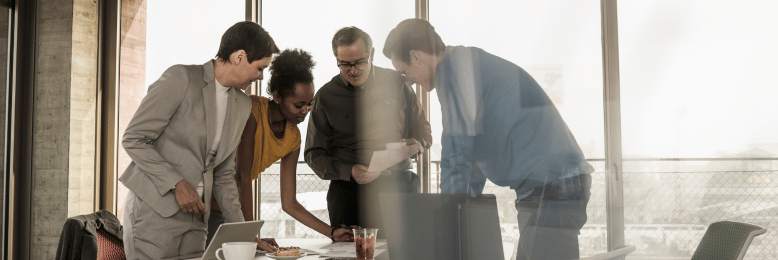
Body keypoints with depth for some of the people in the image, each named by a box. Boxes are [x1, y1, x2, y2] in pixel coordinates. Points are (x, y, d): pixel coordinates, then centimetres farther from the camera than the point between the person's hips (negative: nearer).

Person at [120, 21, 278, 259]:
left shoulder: (242, 105, 11)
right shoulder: (180, 78, -9)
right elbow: (133, 139, -11)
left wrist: (240, 230, 6)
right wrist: (177, 184, -17)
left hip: (195, 216, 6)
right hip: (154, 209, -6)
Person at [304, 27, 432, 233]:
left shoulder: (396, 83, 9)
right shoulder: (326, 96, 5)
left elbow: (422, 128, 19)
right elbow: (314, 154, 5)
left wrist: (418, 143, -6)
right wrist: (349, 171, -12)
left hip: (400, 186, 1)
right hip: (350, 192, -1)